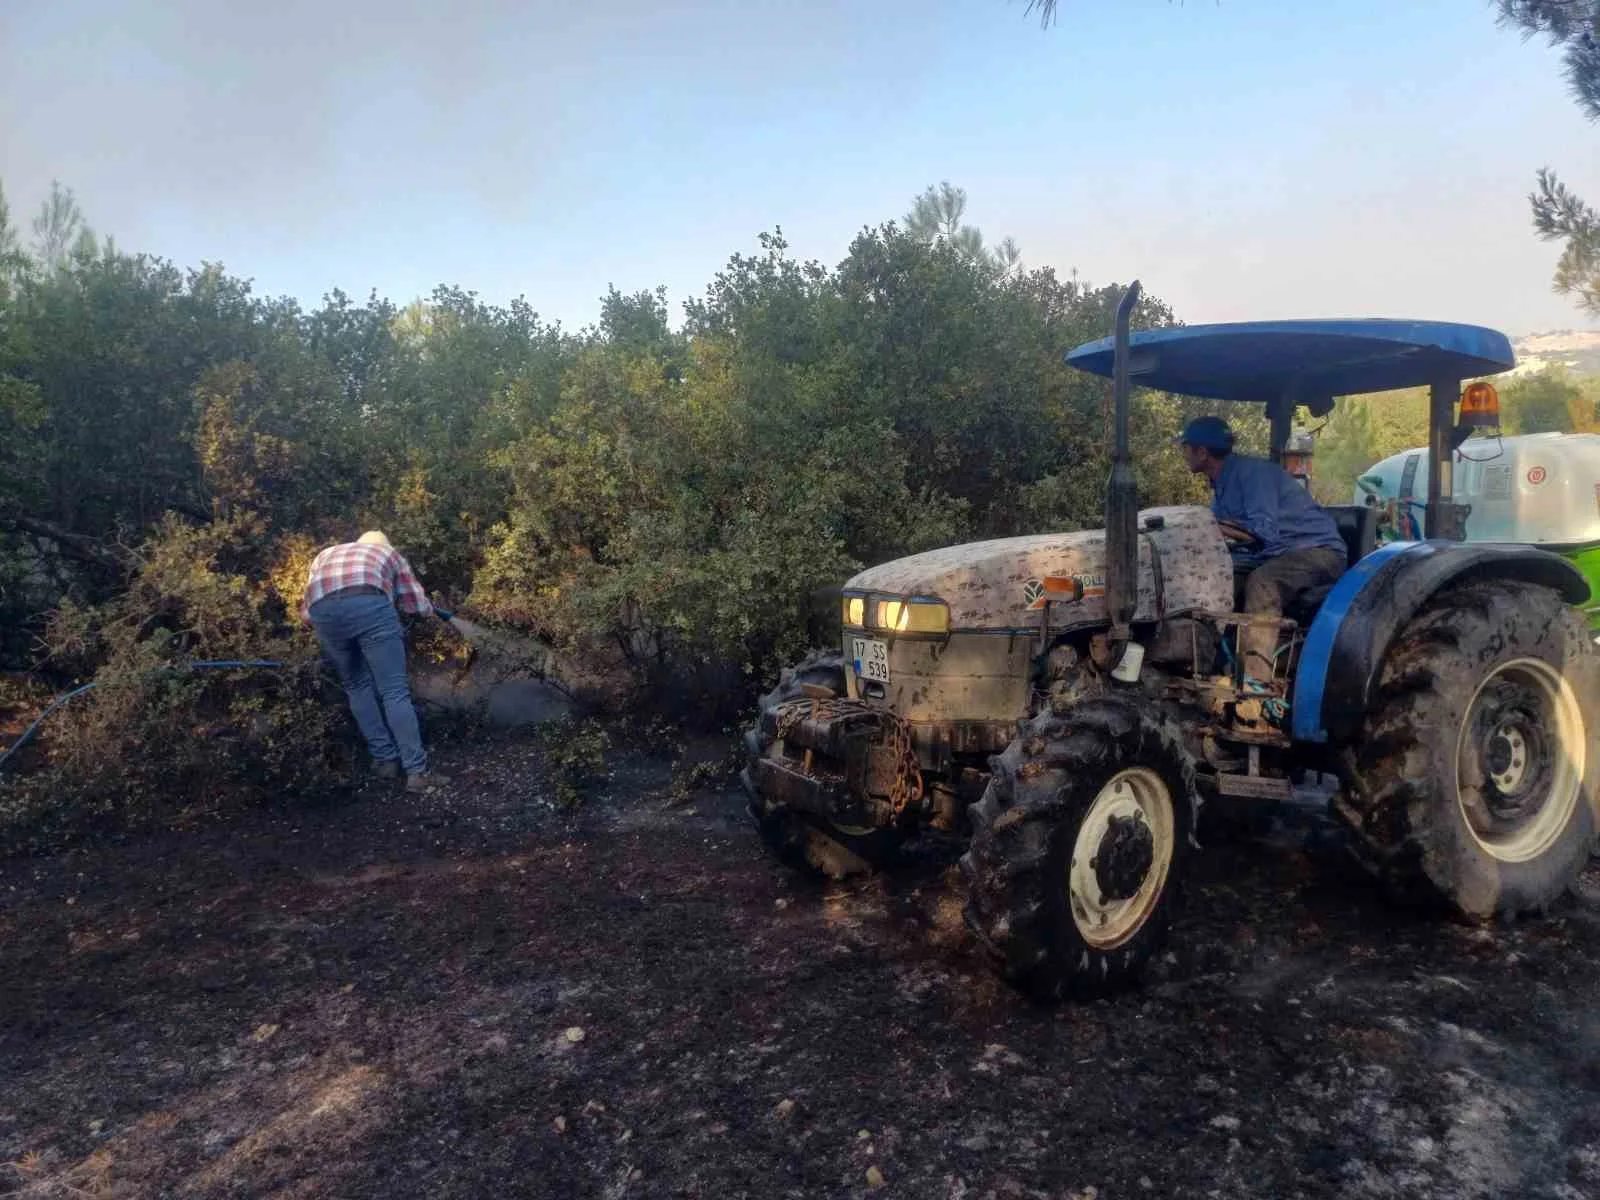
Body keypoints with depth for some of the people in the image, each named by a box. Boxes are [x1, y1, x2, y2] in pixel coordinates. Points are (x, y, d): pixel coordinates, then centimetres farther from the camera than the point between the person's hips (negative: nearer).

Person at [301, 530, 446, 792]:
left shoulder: (325, 555, 41)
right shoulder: (389, 553, 36)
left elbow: (306, 613, 33)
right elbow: (420, 606, 35)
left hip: (322, 612, 3)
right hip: (369, 604, -2)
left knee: (357, 687, 20)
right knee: (395, 690, -1)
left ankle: (386, 760, 18)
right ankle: (417, 771, -6)